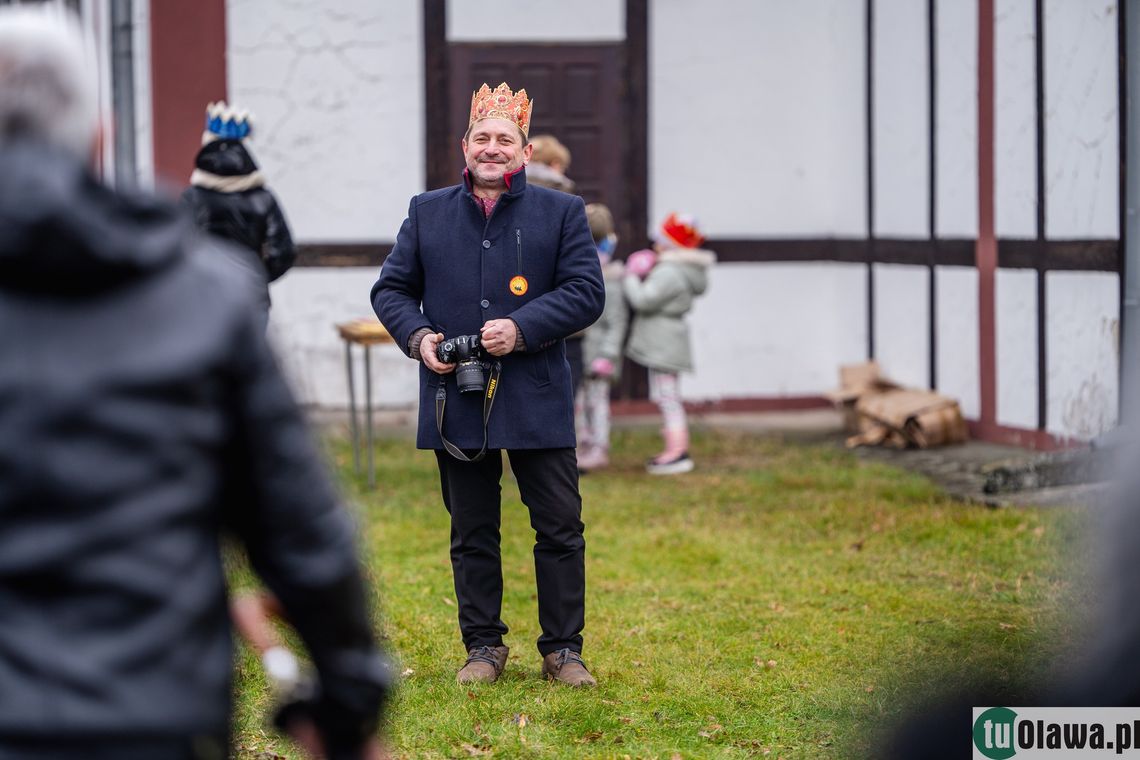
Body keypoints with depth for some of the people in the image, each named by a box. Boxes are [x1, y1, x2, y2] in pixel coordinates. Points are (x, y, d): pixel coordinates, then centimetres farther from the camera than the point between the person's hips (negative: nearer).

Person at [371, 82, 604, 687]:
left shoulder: (562, 213, 4)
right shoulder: (427, 213, 10)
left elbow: (586, 292, -3)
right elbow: (390, 288, 13)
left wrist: (522, 328, -15)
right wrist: (417, 336, -7)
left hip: (536, 403, -1)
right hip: (456, 403, 1)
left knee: (560, 529, 0)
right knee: (472, 535, 8)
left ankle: (563, 650, 10)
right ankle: (483, 647, 18)